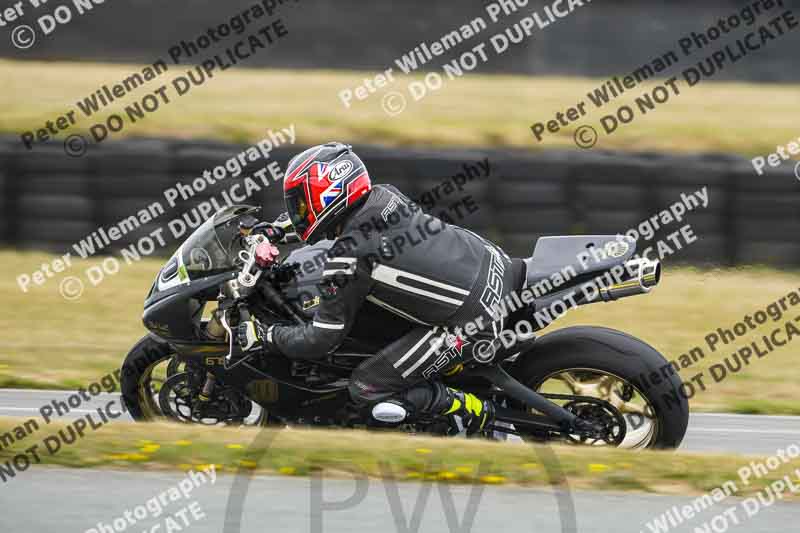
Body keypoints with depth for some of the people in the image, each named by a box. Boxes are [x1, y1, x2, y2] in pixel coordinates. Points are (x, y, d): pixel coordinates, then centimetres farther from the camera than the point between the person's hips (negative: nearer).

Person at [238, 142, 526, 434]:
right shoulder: (387, 196, 3)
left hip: (472, 323, -8)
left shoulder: (347, 260, -18)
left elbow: (320, 341, -10)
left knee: (365, 388, -2)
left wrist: (261, 336, 3)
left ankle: (471, 409, 3)